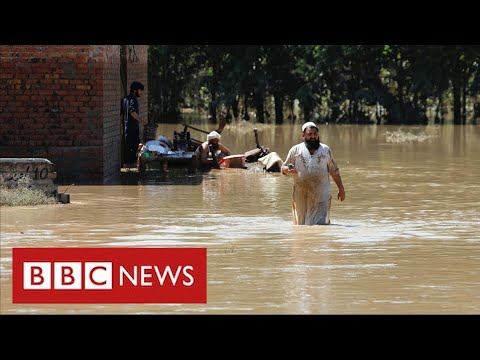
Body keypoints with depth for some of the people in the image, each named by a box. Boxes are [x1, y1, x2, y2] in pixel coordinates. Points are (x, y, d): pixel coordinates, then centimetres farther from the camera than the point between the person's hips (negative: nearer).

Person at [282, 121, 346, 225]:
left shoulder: (325, 150, 13)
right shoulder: (295, 150, 9)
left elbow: (334, 171, 18)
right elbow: (284, 169, 11)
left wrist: (341, 188, 15)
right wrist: (288, 170, -13)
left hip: (321, 194, 0)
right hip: (301, 194, 0)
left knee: (321, 222, -11)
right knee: (301, 221, 2)